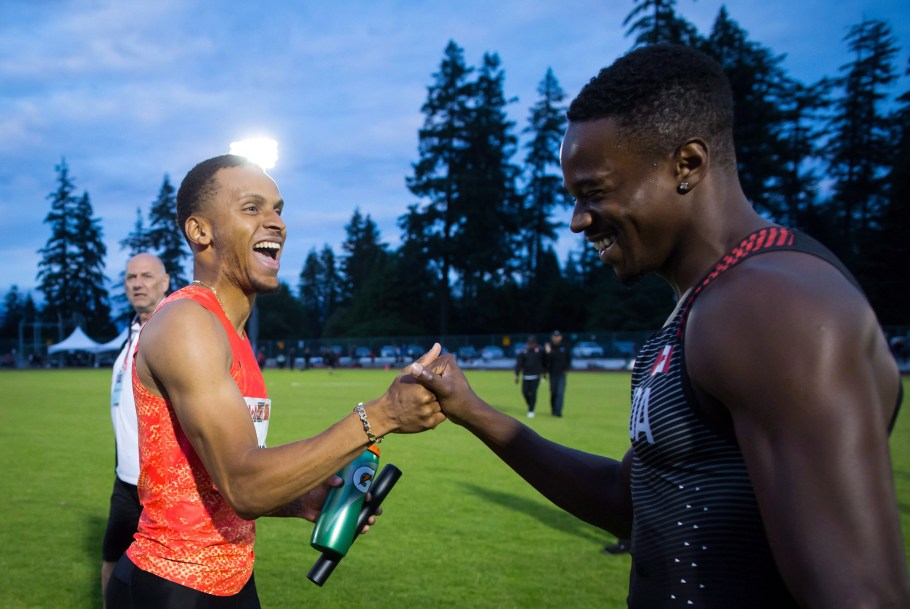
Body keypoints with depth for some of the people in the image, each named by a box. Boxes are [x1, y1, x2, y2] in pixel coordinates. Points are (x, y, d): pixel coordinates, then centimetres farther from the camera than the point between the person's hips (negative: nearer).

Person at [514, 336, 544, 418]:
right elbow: (519, 364, -3)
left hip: (536, 375, -1)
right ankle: (530, 405, 26)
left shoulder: (540, 351, -1)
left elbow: (543, 362, 10)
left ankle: (531, 411, 2)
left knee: (533, 393, -6)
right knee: (525, 392, -2)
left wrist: (543, 372, 12)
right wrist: (517, 375, -7)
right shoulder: (523, 352, -4)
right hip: (526, 376, 1)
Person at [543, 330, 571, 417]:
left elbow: (569, 359, 12)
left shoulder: (565, 348, 5)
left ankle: (558, 411, -15)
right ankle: (553, 410, 22)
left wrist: (566, 369, 0)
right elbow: (545, 361, -3)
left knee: (560, 393, -11)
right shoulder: (548, 347, 1)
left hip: (561, 374, 0)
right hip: (552, 374, 0)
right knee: (553, 393, 9)